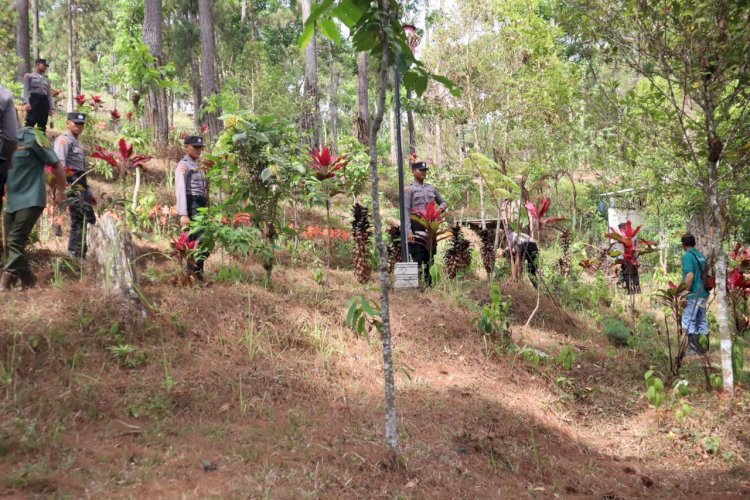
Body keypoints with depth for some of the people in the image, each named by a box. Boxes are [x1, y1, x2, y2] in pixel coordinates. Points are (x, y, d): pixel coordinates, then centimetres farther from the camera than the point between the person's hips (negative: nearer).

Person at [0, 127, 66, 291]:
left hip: (30, 200, -7)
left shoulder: (31, 137, -11)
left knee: (15, 240, -13)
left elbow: (57, 166, -5)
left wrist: (61, 193, 3)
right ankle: (27, 281, 15)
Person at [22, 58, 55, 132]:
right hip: (34, 99, -5)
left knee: (42, 125, 2)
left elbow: (50, 94, 16)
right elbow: (26, 90, 0)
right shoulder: (29, 76, 10)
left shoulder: (46, 79, 22)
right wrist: (27, 103, -14)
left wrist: (52, 108, 5)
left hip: (44, 101, 5)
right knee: (30, 123, -14)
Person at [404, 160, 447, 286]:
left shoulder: (431, 188, 16)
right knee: (417, 258, -7)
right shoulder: (409, 189, -1)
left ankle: (429, 284, 16)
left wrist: (441, 208, 0)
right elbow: (406, 211, -9)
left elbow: (443, 202, 27)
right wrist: (408, 232, -19)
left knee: (430, 259, 9)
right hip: (417, 228, -6)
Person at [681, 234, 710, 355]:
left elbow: (690, 275, -22)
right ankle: (704, 347, 17)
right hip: (704, 293, 8)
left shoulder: (687, 256, -12)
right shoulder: (701, 256, 12)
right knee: (701, 321, 14)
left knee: (688, 321, -4)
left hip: (694, 294, -8)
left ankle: (693, 348, -8)